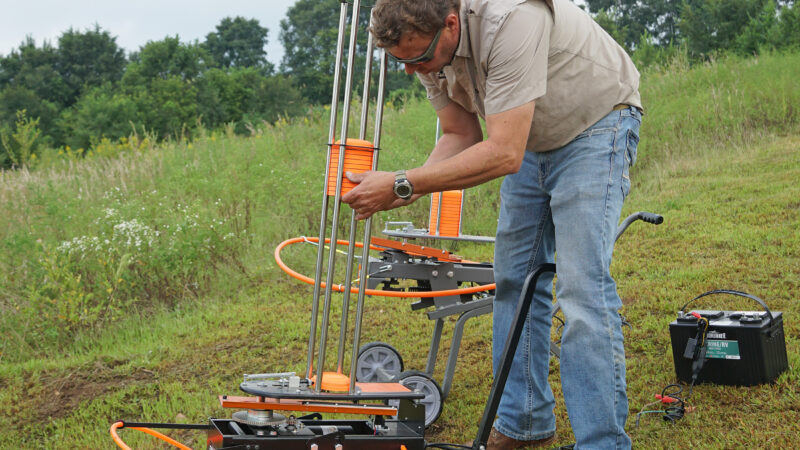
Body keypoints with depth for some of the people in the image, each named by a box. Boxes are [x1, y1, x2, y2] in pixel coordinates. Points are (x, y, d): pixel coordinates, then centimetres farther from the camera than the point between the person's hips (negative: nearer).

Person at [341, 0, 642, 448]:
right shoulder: (429, 47, -12)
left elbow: (503, 154, -39)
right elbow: (462, 135, -1)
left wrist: (402, 184, -37)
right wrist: (408, 188, -20)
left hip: (595, 125, -8)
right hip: (532, 140, 8)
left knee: (582, 285, -18)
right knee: (514, 278, 8)